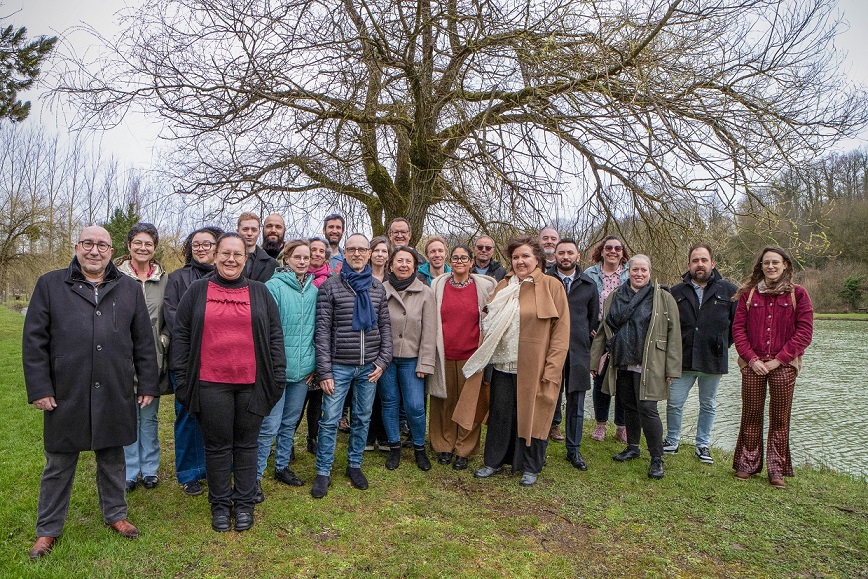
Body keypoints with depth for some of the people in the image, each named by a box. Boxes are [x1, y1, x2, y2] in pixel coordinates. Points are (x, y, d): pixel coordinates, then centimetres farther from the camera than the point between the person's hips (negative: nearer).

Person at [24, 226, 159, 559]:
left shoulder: (129, 290, 5)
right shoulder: (50, 285, 1)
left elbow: (144, 342, 6)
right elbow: (34, 340, -1)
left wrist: (148, 385, 3)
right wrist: (38, 388, -6)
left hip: (114, 395, 1)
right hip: (65, 395, -1)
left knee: (112, 458, 16)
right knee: (59, 464, 13)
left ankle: (115, 514, 34)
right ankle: (48, 529, 31)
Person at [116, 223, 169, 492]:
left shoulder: (164, 279, 5)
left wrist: (163, 340, -2)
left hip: (152, 359, 2)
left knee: (149, 416, 12)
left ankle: (150, 469, 26)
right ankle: (130, 471, 23)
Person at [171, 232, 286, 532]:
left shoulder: (260, 292, 7)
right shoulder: (198, 290, 6)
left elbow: (275, 336, 7)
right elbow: (181, 334, 5)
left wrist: (278, 376, 1)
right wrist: (181, 377, 0)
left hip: (251, 382, 1)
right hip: (210, 383, 0)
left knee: (246, 444, 10)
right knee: (217, 445, 10)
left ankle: (244, 503, 25)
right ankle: (220, 505, 26)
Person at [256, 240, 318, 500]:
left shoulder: (313, 290, 6)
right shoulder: (274, 286, -11)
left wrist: (315, 364, 9)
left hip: (302, 369, 6)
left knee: (290, 422, 18)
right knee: (270, 426, -1)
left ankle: (282, 466, 35)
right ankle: (255, 475, 17)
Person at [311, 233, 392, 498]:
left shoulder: (378, 288, 7)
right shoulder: (330, 286, -4)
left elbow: (385, 327, 9)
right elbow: (322, 330, -6)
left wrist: (383, 360, -1)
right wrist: (324, 371, -10)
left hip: (370, 366, 3)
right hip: (339, 365, -3)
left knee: (363, 418, 13)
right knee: (330, 420, 2)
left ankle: (354, 465, 31)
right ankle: (323, 472, 19)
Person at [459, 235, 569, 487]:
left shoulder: (551, 286, -4)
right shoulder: (503, 286, 10)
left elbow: (561, 330, -6)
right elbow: (490, 323, 15)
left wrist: (552, 367, -12)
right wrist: (486, 355, 5)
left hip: (534, 366, -4)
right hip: (503, 364, 4)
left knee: (531, 415, 8)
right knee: (500, 414, 10)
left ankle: (530, 467, 26)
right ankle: (494, 460, 28)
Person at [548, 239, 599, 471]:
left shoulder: (589, 285, 9)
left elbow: (593, 318, 16)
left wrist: (585, 343, 12)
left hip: (578, 352, 2)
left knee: (576, 404, 9)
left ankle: (574, 450, 23)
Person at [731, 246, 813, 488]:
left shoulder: (798, 294, 2)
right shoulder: (748, 293, 6)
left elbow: (804, 331, -4)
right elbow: (738, 328, 3)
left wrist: (779, 359, -10)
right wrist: (751, 358, -8)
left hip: (783, 366, -1)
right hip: (753, 365, 1)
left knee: (780, 418, 6)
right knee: (751, 416, 8)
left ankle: (777, 470, 18)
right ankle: (747, 464, 19)